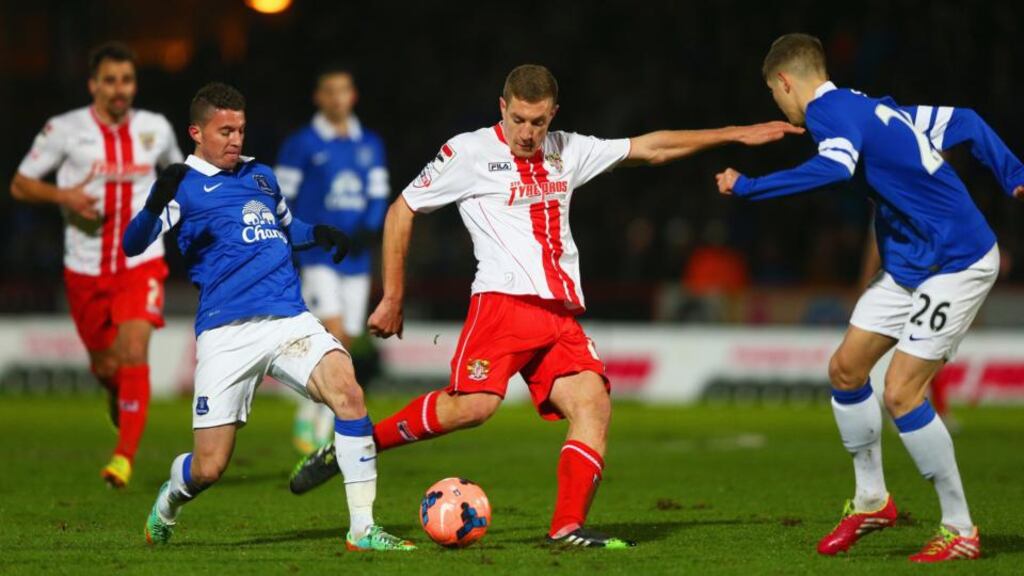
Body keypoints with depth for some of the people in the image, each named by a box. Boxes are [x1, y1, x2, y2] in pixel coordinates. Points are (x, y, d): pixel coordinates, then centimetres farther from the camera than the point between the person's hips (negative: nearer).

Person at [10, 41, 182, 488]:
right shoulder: (64, 129, -6)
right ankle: (119, 400, 47)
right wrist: (62, 195, -18)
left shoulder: (155, 129, 2)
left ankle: (124, 457, -21)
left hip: (141, 263, 0)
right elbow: (20, 184, 0)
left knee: (134, 352, -20)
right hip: (86, 268, 0)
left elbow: (177, 171, 23)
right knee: (104, 367, 10)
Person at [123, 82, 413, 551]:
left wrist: (317, 233, 15)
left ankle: (362, 529, -19)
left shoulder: (260, 175, 20)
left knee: (347, 389, -24)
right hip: (226, 332, -4)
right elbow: (134, 244, -12)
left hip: (289, 319, 4)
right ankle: (169, 501, 35)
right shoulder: (185, 185, 1)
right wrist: (155, 206, -33)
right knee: (209, 467, -4)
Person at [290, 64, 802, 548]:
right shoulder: (469, 153, 3)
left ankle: (568, 527, -16)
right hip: (505, 302, -6)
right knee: (474, 404, -24)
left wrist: (735, 134, 23)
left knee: (593, 403, -14)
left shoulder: (566, 152, 19)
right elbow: (401, 212, 9)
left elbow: (650, 148, 25)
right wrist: (392, 299, 6)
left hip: (562, 313, 6)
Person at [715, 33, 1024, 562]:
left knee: (902, 393, -11)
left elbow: (834, 168, -37)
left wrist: (747, 188, -32)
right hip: (909, 265, 10)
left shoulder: (833, 112, -15)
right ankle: (871, 500, 23)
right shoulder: (871, 108, 13)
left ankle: (960, 530, -2)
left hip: (957, 265, -10)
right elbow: (964, 123, 17)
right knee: (846, 368, 9)